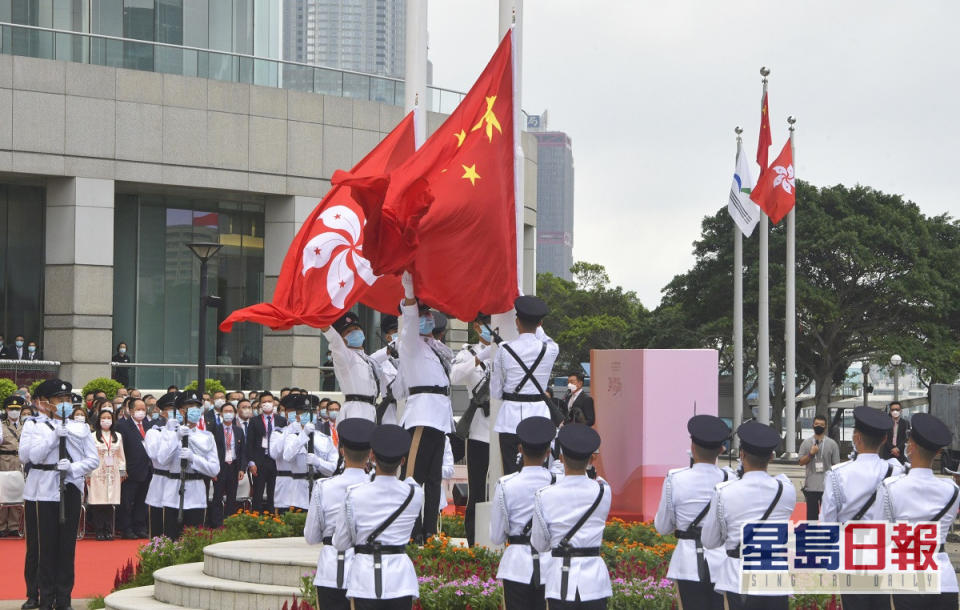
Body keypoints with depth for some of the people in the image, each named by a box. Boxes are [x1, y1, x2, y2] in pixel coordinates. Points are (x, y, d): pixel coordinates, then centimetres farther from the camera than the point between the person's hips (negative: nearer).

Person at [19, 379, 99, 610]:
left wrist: (73, 468, -12)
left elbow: (93, 459, 6)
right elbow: (27, 456, -8)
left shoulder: (81, 428, 12)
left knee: (67, 545, 2)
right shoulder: (33, 425, 5)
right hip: (42, 492, -2)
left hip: (70, 492, 2)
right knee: (43, 546, -3)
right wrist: (54, 436, -14)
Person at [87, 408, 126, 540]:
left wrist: (122, 472, 11)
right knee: (98, 504, -5)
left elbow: (121, 455, 16)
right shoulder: (93, 436, 0)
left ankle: (109, 531, 4)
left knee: (111, 503, 0)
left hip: (113, 474, 3)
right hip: (97, 473, -3)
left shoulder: (117, 437, 13)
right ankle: (99, 531, 0)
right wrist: (88, 474, -5)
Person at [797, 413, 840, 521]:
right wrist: (811, 454, -13)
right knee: (811, 514, 6)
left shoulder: (832, 444, 2)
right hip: (811, 486, 1)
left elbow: (835, 465, 3)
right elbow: (801, 462, 3)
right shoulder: (806, 443, 5)